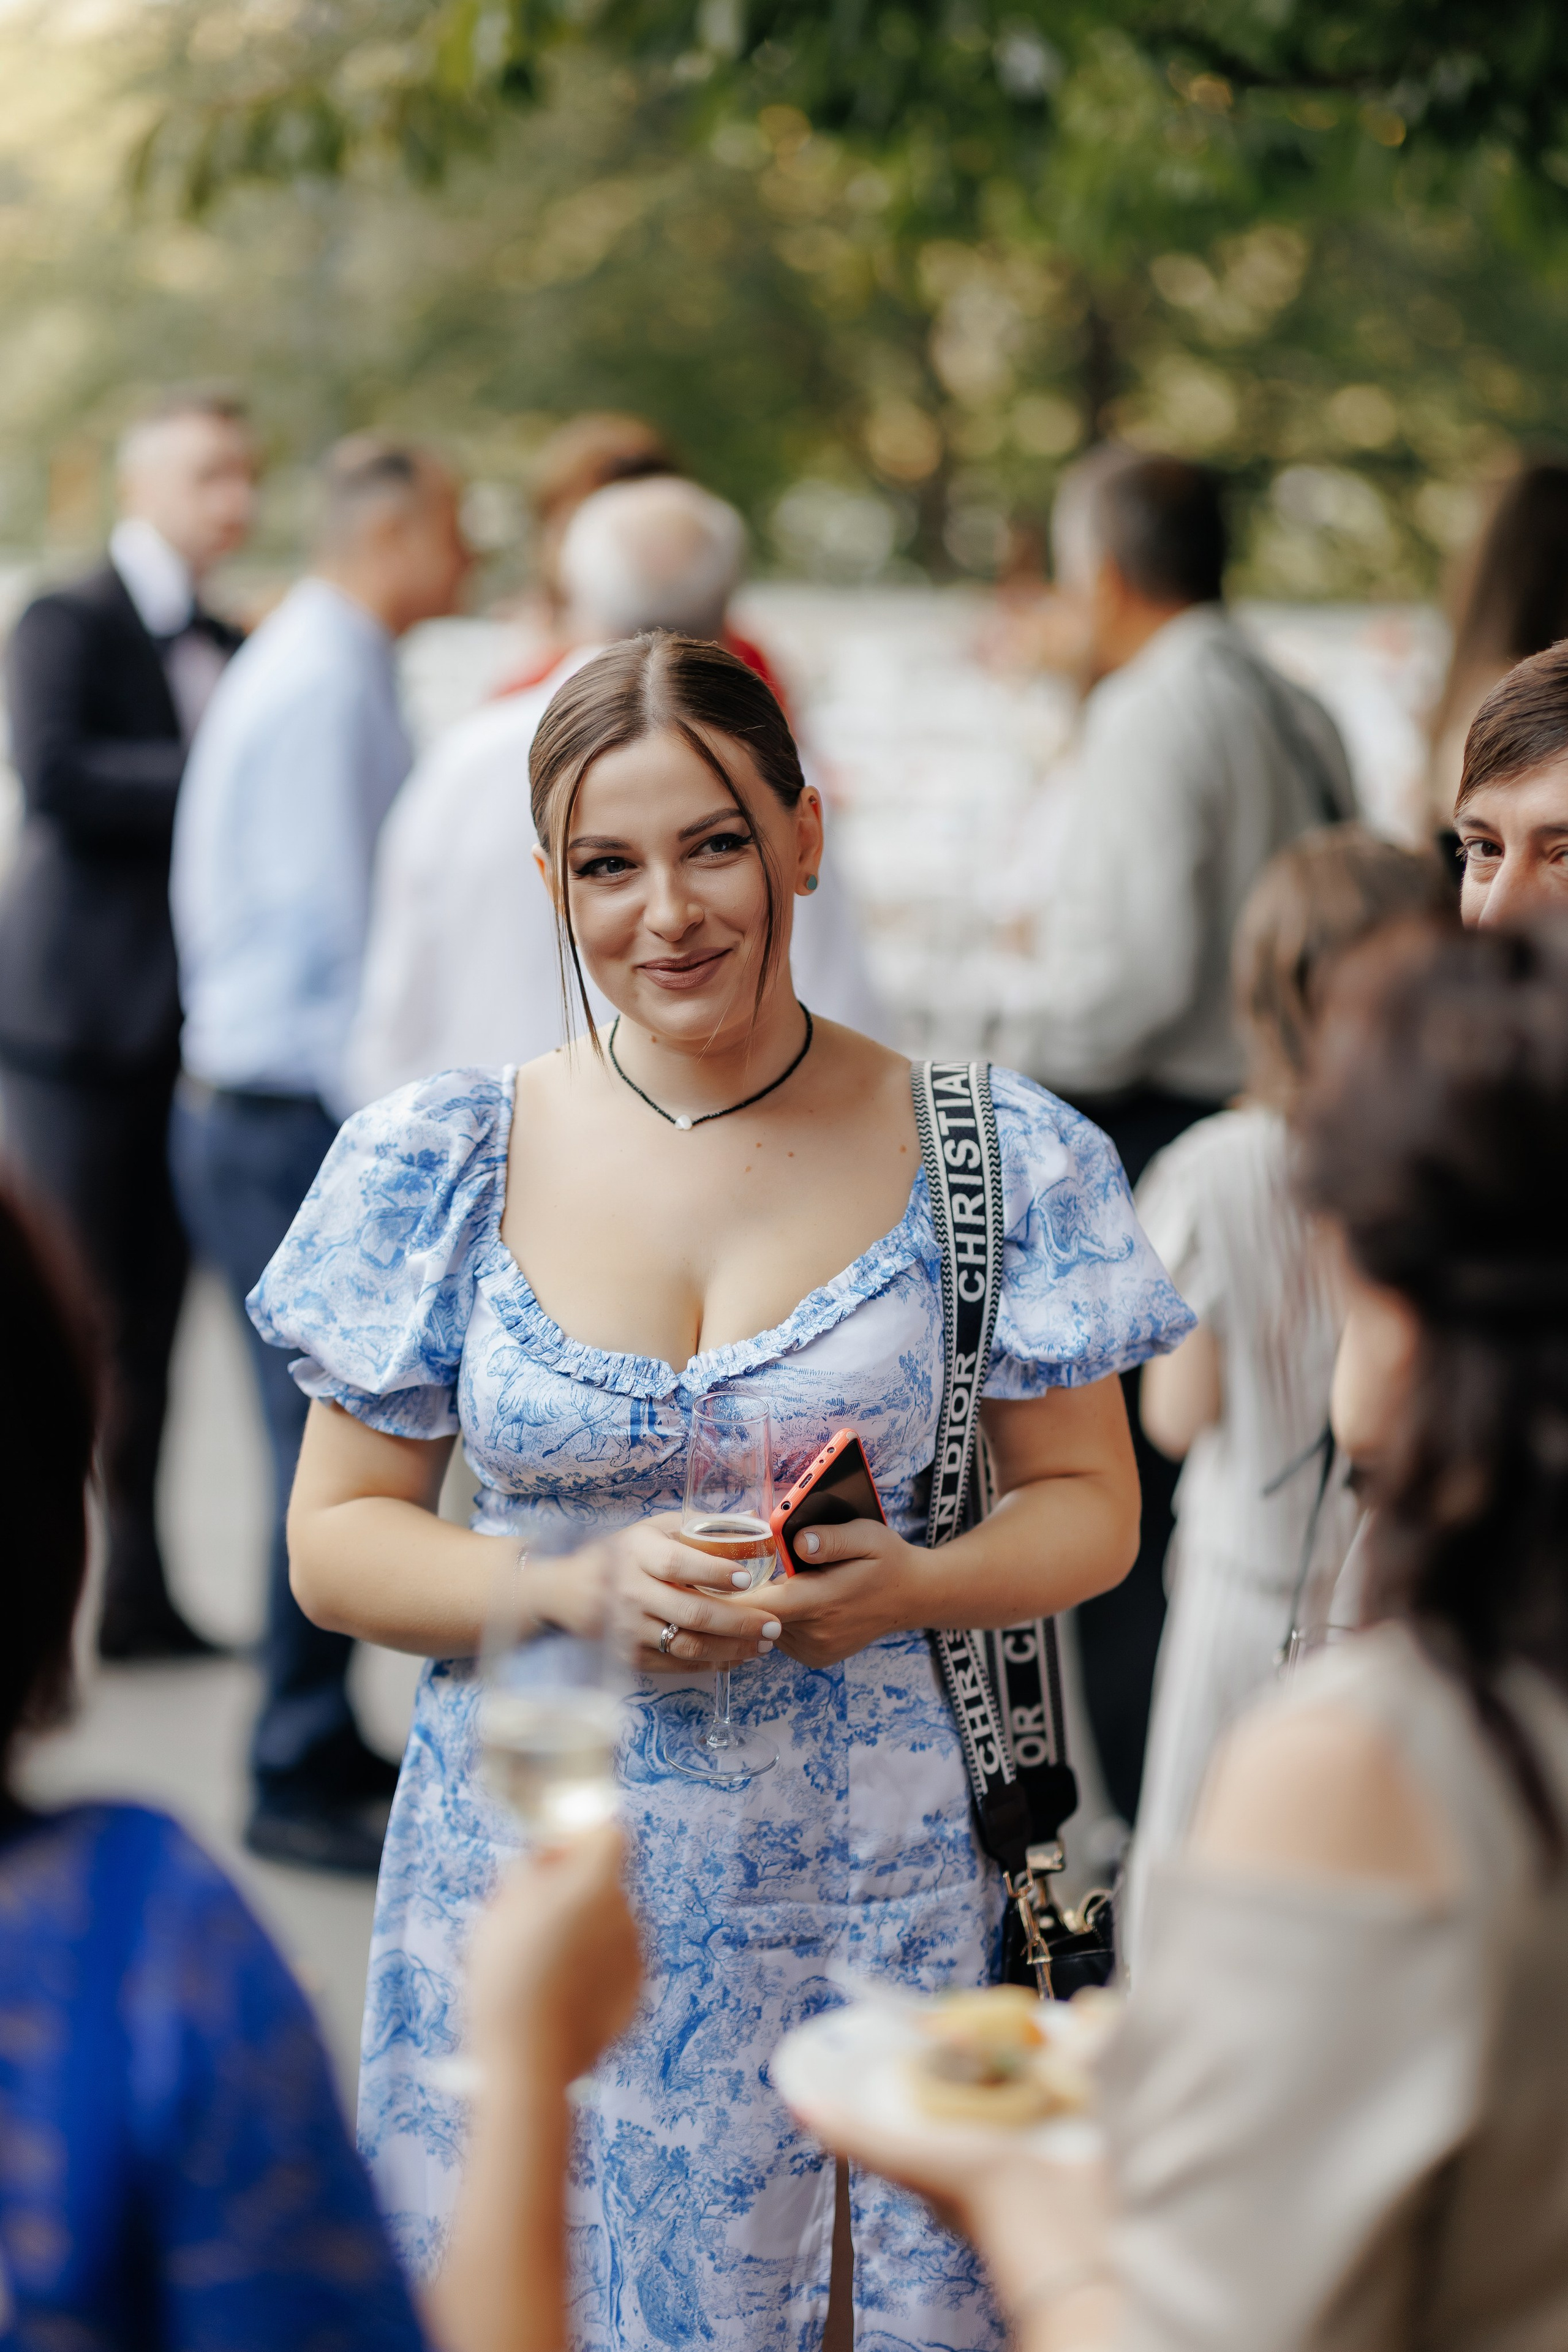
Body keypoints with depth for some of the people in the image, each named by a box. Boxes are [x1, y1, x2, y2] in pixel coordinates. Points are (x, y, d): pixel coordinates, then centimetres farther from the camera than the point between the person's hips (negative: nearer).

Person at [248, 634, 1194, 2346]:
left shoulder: (987, 1156, -1)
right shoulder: (443, 1164, 1)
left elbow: (1088, 1503, 6)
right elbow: (337, 1540, 3)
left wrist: (906, 1586, -15)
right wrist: (580, 1592, -15)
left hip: (868, 1897, 0)